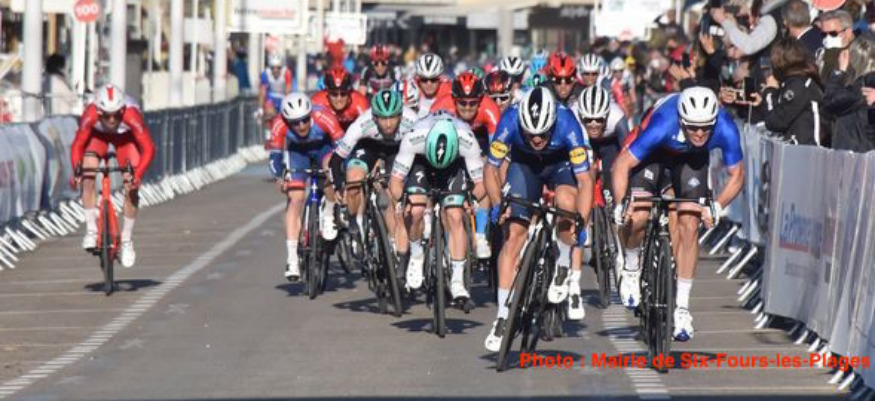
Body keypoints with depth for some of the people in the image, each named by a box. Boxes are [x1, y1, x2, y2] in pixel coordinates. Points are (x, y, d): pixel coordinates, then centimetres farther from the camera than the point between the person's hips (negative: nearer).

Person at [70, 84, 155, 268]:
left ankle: (127, 241, 6)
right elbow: (77, 145, -28)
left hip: (125, 137, 0)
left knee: (131, 188, -11)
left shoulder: (131, 115, -40)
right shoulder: (90, 116, -38)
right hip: (98, 135, 0)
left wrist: (138, 175, -50)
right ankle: (91, 230, -10)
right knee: (88, 179, -23)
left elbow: (148, 149, -37)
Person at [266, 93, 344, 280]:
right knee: (295, 198, -13)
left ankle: (329, 214, -10)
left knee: (331, 167, -35)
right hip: (297, 151, 1)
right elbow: (275, 154, -23)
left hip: (323, 146, -1)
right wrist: (279, 178, -36)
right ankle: (292, 258, -11)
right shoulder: (279, 124, -32)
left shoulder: (323, 117, -38)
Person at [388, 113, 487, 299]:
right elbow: (396, 179, -30)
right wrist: (401, 201, -42)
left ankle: (457, 281, -6)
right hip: (421, 161, 0)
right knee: (415, 211, -22)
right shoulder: (413, 138, -38)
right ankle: (416, 254, 7)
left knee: (455, 218, -14)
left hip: (455, 164, 0)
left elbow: (480, 182, -28)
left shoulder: (467, 141, -37)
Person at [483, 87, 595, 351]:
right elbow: (491, 168, -22)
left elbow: (584, 180, -35)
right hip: (524, 164, 1)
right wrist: (497, 204, -36)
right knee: (514, 234, -8)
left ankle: (567, 270, -10)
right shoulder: (510, 121, -34)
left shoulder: (566, 124, -37)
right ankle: (503, 317, -2)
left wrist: (581, 223, -46)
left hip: (560, 164, -1)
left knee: (566, 201, -34)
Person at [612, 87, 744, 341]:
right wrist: (621, 203, -47)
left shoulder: (725, 129, -35)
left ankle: (682, 307, 0)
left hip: (692, 158, 2)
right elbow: (621, 165, -34)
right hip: (653, 154, -2)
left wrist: (717, 206, -36)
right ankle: (631, 270, 13)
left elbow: (737, 175, -20)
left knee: (689, 226, -10)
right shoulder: (663, 124, -42)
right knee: (637, 217, -19)